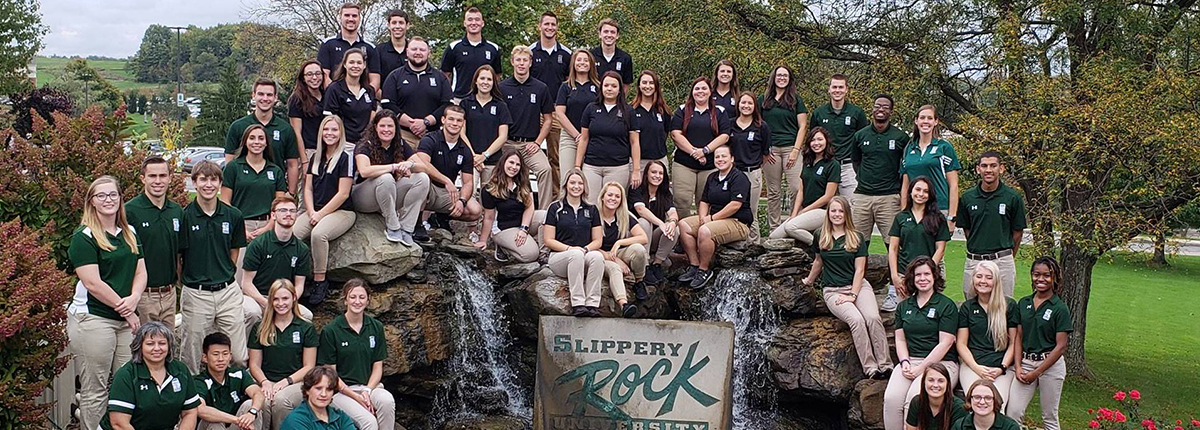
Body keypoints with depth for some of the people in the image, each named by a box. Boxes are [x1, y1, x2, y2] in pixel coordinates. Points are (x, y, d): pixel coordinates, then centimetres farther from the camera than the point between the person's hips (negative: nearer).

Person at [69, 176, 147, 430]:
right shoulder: (84, 237, -6)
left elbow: (141, 272, 13)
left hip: (127, 319, 6)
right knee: (95, 390, -1)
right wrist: (127, 311, -9)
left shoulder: (130, 233, 15)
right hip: (92, 320, -6)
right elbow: (93, 283, -13)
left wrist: (134, 298, -8)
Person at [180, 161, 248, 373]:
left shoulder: (233, 216, 4)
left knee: (239, 357, 3)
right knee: (192, 359, 5)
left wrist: (224, 275, 9)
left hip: (228, 291, 3)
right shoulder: (185, 216, -6)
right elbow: (176, 257, 0)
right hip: (196, 294, -2)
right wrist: (191, 279, 3)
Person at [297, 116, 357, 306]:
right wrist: (311, 212, -3)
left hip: (342, 211, -6)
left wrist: (321, 214, -11)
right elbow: (308, 189, 14)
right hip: (315, 211, 6)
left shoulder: (346, 158, -3)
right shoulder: (316, 158, 17)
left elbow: (343, 193, -9)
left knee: (318, 233, -36)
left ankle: (319, 282, -25)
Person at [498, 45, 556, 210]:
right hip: (507, 143, 1)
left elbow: (548, 119, 12)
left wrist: (537, 142, 1)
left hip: (530, 143, -1)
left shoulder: (540, 88, 7)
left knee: (545, 169, -25)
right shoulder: (502, 88, 5)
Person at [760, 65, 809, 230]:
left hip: (791, 148, -2)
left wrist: (796, 150, -6)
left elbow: (802, 126, 4)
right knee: (773, 192, 3)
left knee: (796, 188, -14)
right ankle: (774, 229, 7)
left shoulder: (796, 100, 9)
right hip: (770, 150, 2)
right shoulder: (764, 100, 13)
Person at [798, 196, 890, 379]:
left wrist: (853, 295, -10)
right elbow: (818, 261, 26)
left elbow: (859, 269, 0)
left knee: (873, 317, -29)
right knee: (856, 319, -29)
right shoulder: (821, 237, 9)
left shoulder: (857, 238, 6)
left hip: (858, 285, 0)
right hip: (832, 290, 0)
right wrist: (809, 280, 37)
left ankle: (885, 365, -29)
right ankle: (870, 368, -32)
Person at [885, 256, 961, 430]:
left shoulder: (946, 305, 1)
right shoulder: (904, 306, 18)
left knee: (914, 399, -31)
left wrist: (921, 368, -12)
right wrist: (905, 362, -4)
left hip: (940, 363, -4)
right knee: (891, 398, -25)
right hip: (910, 361, 4)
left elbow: (944, 343, -6)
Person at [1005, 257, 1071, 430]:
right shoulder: (1023, 303, 6)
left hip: (1050, 364, -3)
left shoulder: (1060, 308, -7)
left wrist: (1036, 372, -12)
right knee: (1012, 413, -7)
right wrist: (1018, 367, -5)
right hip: (1026, 362, 3)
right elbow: (1018, 337, 8)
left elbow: (1061, 346, -9)